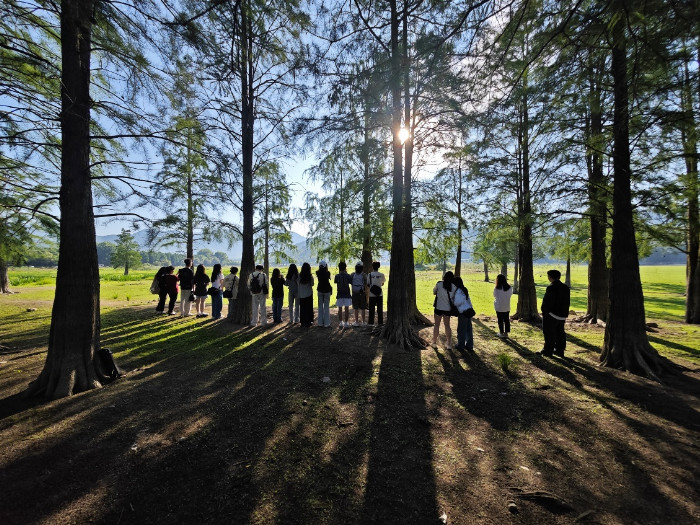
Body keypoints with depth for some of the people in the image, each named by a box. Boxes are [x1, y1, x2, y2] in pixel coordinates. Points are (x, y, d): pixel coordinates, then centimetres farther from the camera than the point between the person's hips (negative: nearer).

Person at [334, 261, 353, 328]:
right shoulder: (348, 276, -8)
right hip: (347, 294, -1)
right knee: (347, 308, 5)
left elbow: (335, 282, 12)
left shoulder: (337, 276, -6)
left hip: (339, 295, 1)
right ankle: (346, 322, 8)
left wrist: (339, 273, 12)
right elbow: (352, 283, 1)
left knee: (340, 309, 8)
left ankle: (341, 322, 10)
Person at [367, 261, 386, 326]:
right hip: (379, 294, 0)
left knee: (371, 309, 7)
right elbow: (383, 283, 11)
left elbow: (367, 284, 0)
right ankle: (380, 322, 11)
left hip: (372, 295, 0)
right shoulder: (381, 274, -3)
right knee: (380, 309, 8)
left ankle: (371, 322, 9)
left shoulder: (370, 274, -5)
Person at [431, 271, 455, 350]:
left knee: (437, 325, 10)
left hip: (439, 308, -2)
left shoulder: (439, 284, -10)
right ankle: (449, 344, 18)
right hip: (448, 309, 2)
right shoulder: (453, 287, -5)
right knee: (447, 325, 14)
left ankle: (434, 343, 17)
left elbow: (434, 292, 3)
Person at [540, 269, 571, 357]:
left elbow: (547, 301, -20)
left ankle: (548, 350, 7)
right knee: (560, 333, 15)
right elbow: (568, 302, 12)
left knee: (549, 333, 1)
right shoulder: (565, 287, 8)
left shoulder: (551, 287, -18)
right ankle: (560, 350, 21)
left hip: (551, 314, -8)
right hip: (562, 315, 8)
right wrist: (565, 312, 17)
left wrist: (544, 312, -9)